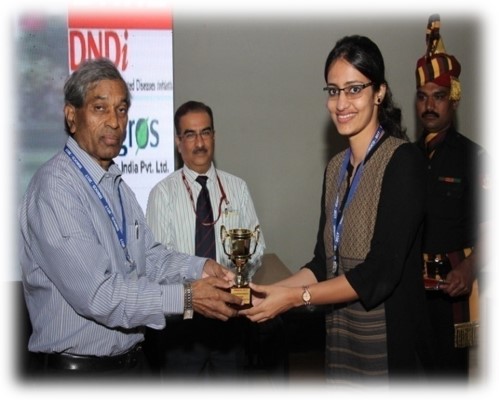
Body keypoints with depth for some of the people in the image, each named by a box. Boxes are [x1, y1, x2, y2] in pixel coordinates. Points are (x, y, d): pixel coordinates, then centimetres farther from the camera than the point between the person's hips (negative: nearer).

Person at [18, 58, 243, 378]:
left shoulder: (117, 185, 9)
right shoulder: (55, 187, -20)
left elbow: (149, 256, 7)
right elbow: (96, 294, -25)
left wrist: (199, 268, -10)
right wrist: (186, 297, -24)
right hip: (74, 366, -8)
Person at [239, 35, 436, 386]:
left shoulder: (402, 160, -14)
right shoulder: (336, 167, 8)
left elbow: (380, 273, -20)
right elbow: (324, 263, 9)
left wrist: (295, 296, -17)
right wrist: (270, 292, -5)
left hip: (389, 342, -6)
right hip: (342, 336, 6)